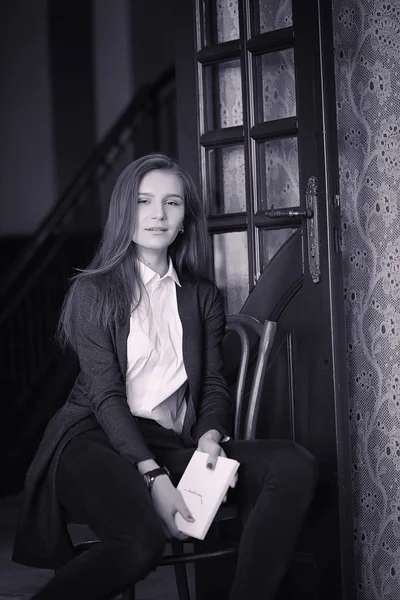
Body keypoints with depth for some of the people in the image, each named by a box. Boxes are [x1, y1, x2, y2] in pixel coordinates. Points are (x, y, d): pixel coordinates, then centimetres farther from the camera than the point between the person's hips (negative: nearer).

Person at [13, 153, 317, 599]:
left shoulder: (202, 296, 18)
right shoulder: (92, 291, 3)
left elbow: (214, 383, 13)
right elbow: (105, 395, -6)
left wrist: (211, 435, -11)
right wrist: (153, 477, -18)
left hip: (174, 445, 5)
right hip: (97, 443, -5)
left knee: (295, 467, -22)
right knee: (142, 540, -38)